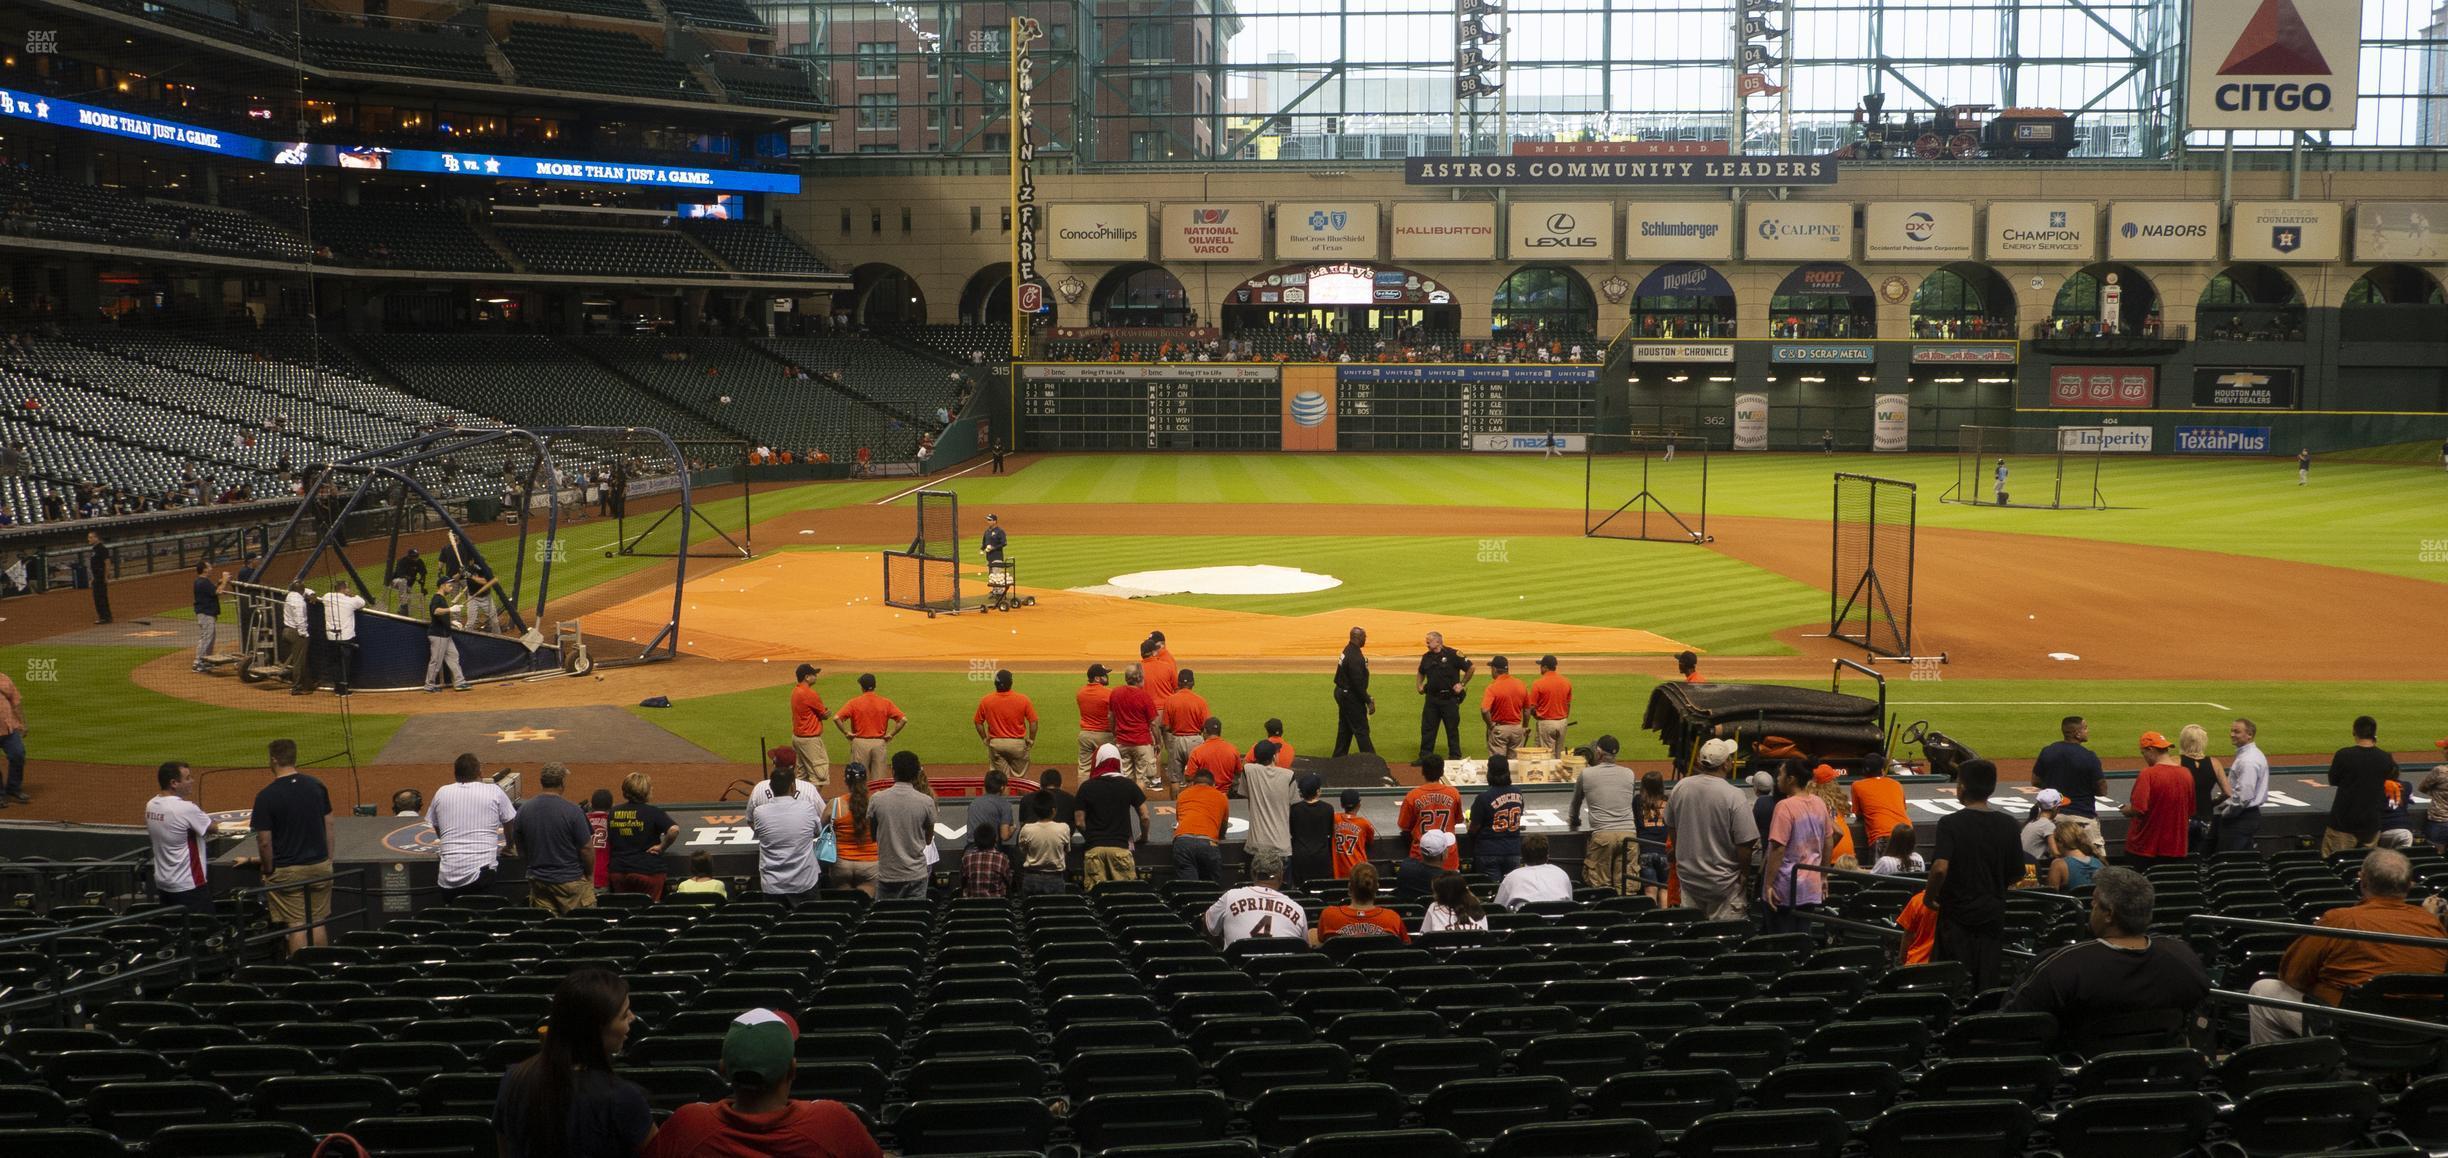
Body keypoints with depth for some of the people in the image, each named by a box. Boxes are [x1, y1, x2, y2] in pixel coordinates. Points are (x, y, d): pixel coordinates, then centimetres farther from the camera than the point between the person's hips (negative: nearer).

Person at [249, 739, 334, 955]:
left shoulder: (266, 796, -13)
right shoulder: (317, 786, 1)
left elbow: (264, 842, -11)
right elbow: (329, 826, 7)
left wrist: (268, 871, 2)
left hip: (287, 872, -4)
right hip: (320, 866, 4)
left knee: (296, 926, 1)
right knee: (318, 923, 10)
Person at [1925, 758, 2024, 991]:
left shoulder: (1951, 823, -14)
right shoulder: (2007, 824, -1)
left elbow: (1940, 868, -27)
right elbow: (2017, 874, 5)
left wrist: (1930, 897, -10)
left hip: (1957, 914, -4)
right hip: (1993, 915, 4)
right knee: (1988, 987, 11)